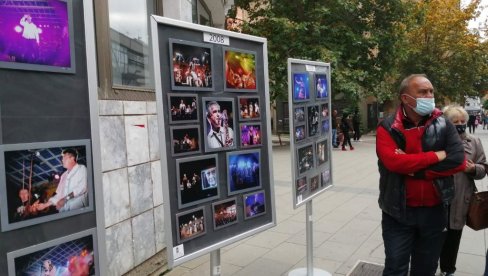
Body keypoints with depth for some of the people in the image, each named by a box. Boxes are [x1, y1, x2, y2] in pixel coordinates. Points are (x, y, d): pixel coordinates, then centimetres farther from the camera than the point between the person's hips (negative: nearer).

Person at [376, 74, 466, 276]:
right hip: (399, 211, -3)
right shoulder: (388, 128, -9)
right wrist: (436, 156, -17)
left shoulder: (443, 124, 0)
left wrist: (412, 167, -17)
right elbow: (392, 161, -24)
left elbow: (458, 160, -11)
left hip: (434, 210, 3)